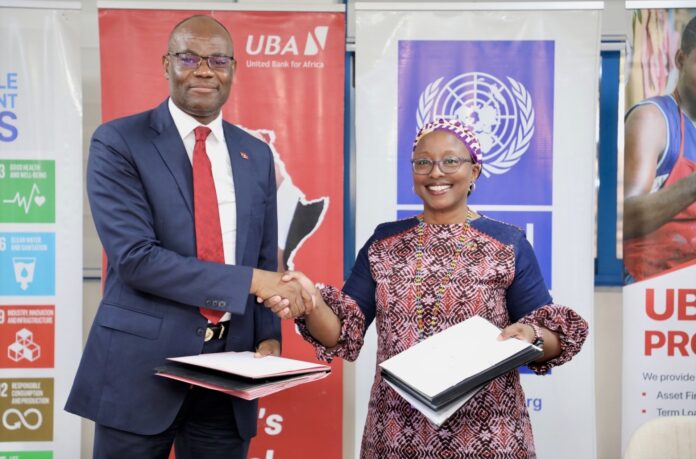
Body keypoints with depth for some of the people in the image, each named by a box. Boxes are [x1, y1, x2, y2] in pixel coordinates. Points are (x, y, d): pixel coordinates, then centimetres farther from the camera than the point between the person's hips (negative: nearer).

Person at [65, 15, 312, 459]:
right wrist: (248, 281, -16)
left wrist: (268, 337, -4)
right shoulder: (118, 142, -5)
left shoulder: (257, 155, 11)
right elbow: (134, 257, -15)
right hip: (142, 363, -4)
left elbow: (264, 260, 13)